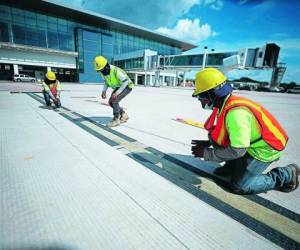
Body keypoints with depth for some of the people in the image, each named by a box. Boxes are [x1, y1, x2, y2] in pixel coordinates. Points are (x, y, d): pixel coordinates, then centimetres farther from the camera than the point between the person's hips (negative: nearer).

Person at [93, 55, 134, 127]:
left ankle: (116, 120, -11)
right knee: (111, 102, 0)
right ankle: (124, 115, 13)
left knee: (114, 101, -23)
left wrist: (117, 93, -34)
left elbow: (126, 82, -29)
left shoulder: (115, 70, -35)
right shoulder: (102, 71, -10)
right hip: (119, 87, 8)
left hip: (127, 86, -8)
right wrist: (104, 91, -10)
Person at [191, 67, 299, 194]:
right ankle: (233, 166, 18)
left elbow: (237, 151, -31)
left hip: (264, 149, -8)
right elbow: (232, 132, 11)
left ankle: (286, 175, 9)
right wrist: (209, 142, 1)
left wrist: (207, 154, -21)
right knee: (214, 135, -1)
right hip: (252, 142, 8)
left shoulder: (236, 113, -34)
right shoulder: (225, 104, -5)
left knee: (239, 186, -6)